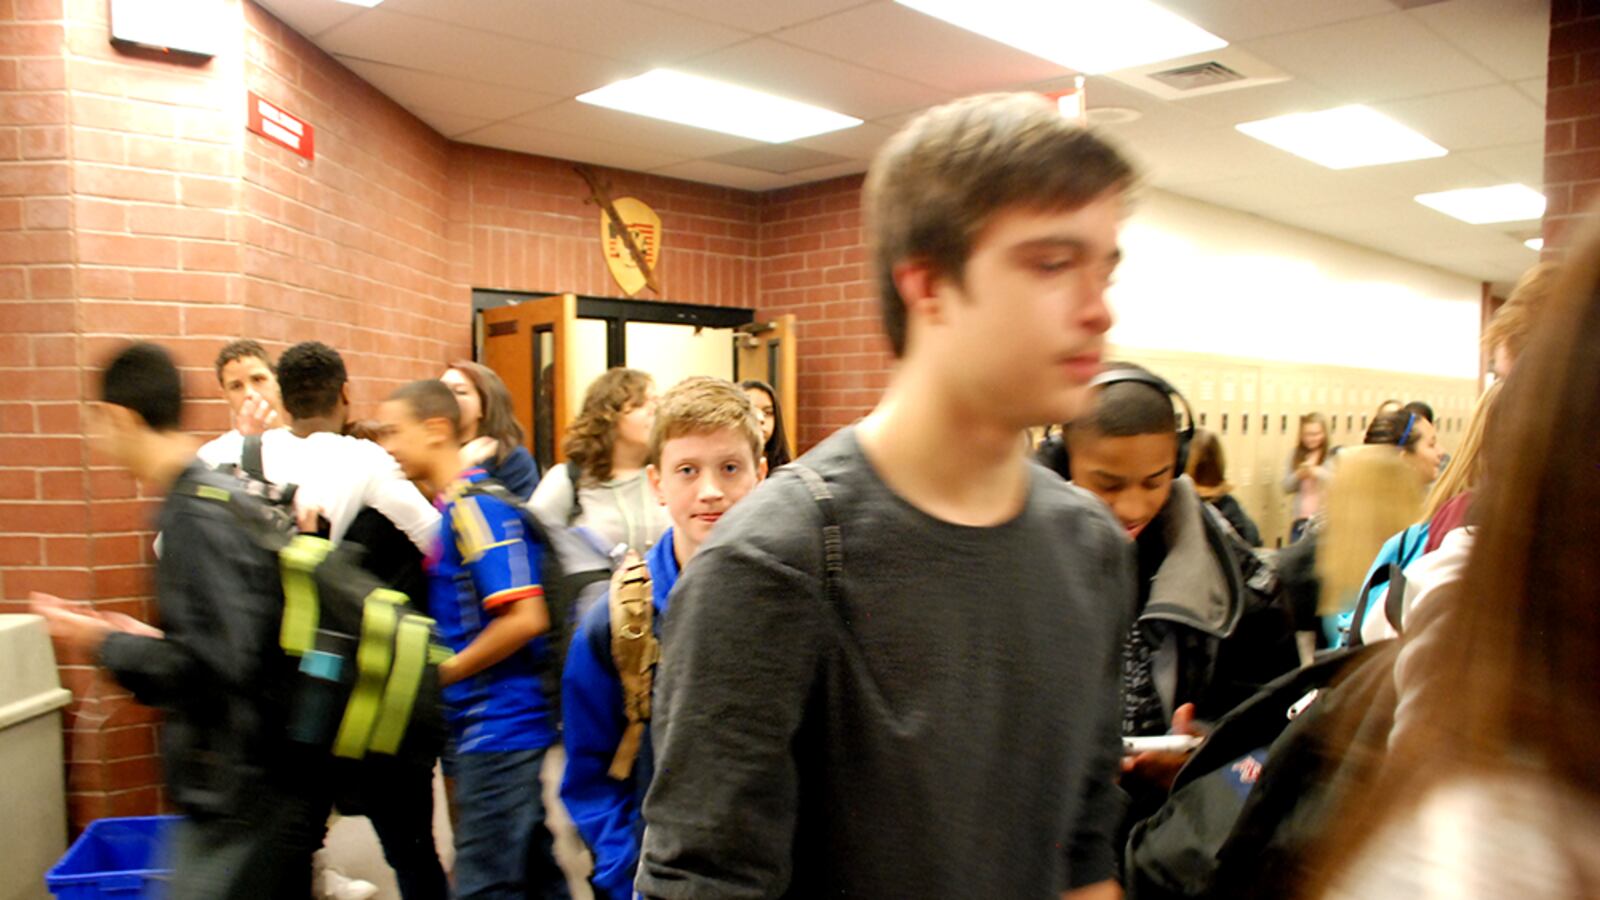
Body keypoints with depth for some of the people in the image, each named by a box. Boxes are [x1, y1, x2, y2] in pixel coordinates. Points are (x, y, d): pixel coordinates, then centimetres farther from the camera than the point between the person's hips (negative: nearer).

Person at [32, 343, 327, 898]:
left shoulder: (194, 514, -18)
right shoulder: (234, 493, 9)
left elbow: (212, 666, -24)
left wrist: (107, 645, -10)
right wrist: (146, 640, 14)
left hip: (244, 796, -9)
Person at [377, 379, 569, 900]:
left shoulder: (475, 505, -17)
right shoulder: (452, 507, 12)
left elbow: (526, 618, -23)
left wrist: (444, 672, -13)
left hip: (497, 727, -9)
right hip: (489, 725, 9)